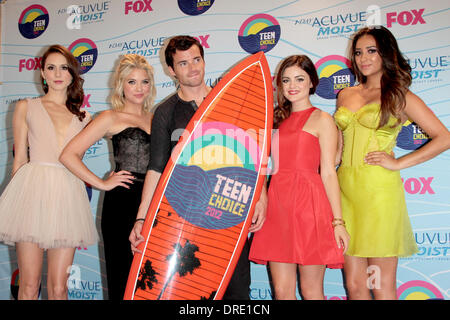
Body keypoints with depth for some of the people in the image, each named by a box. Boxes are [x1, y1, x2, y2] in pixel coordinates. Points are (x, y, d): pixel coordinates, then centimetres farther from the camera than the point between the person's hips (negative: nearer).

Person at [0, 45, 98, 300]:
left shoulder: (82, 117, 17)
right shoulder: (26, 108, 13)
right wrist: (21, 197, 2)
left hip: (68, 195, 2)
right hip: (33, 192, -2)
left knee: (59, 287, 0)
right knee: (30, 285, -2)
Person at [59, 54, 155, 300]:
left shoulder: (154, 118, 14)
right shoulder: (111, 118, 1)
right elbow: (68, 155, -6)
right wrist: (102, 184, -6)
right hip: (122, 203, -4)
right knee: (122, 277, 0)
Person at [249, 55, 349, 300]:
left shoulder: (321, 119, 2)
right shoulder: (279, 120, 19)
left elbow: (328, 173, -4)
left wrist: (338, 221, -8)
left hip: (309, 206, -5)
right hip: (277, 205, 5)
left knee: (311, 291, 3)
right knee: (282, 291, 6)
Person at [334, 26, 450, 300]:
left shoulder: (400, 97, 2)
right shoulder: (345, 96, 16)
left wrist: (398, 163, -7)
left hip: (379, 191, -5)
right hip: (346, 188, 5)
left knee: (381, 286, 0)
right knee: (354, 284, 8)